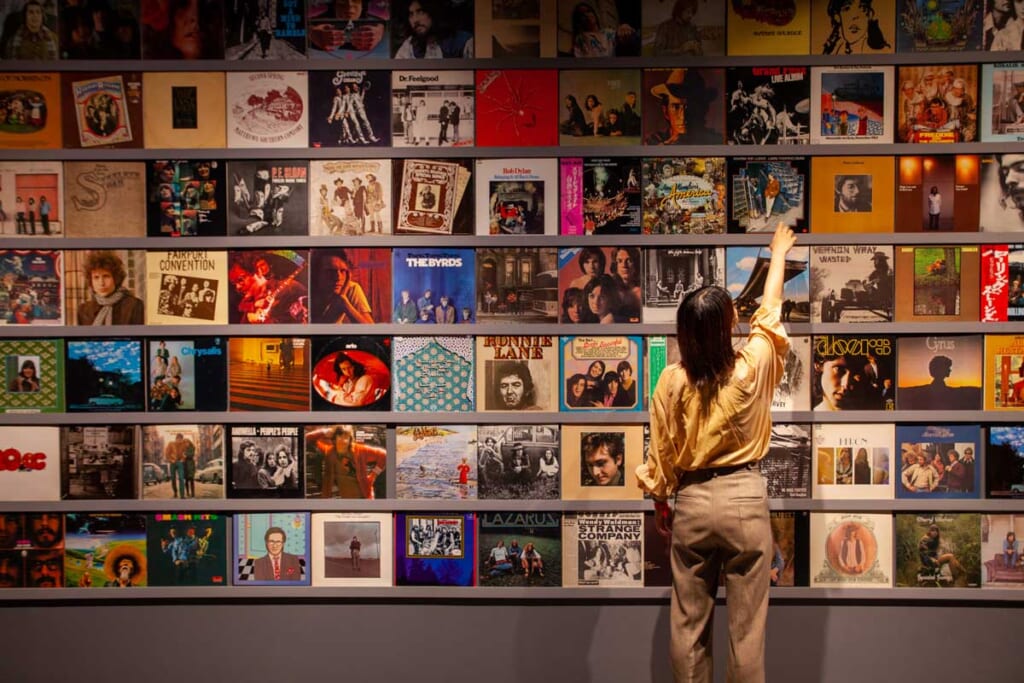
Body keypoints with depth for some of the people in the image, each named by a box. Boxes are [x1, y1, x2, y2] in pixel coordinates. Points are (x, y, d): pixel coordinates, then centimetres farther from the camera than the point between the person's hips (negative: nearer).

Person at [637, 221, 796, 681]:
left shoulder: (671, 381, -7)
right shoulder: (752, 368, -9)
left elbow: (660, 453, 0)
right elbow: (769, 315, 9)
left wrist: (660, 504, 17)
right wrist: (779, 253, 24)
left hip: (691, 502, 2)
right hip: (744, 499, -1)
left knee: (688, 623, 11)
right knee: (746, 625, 7)